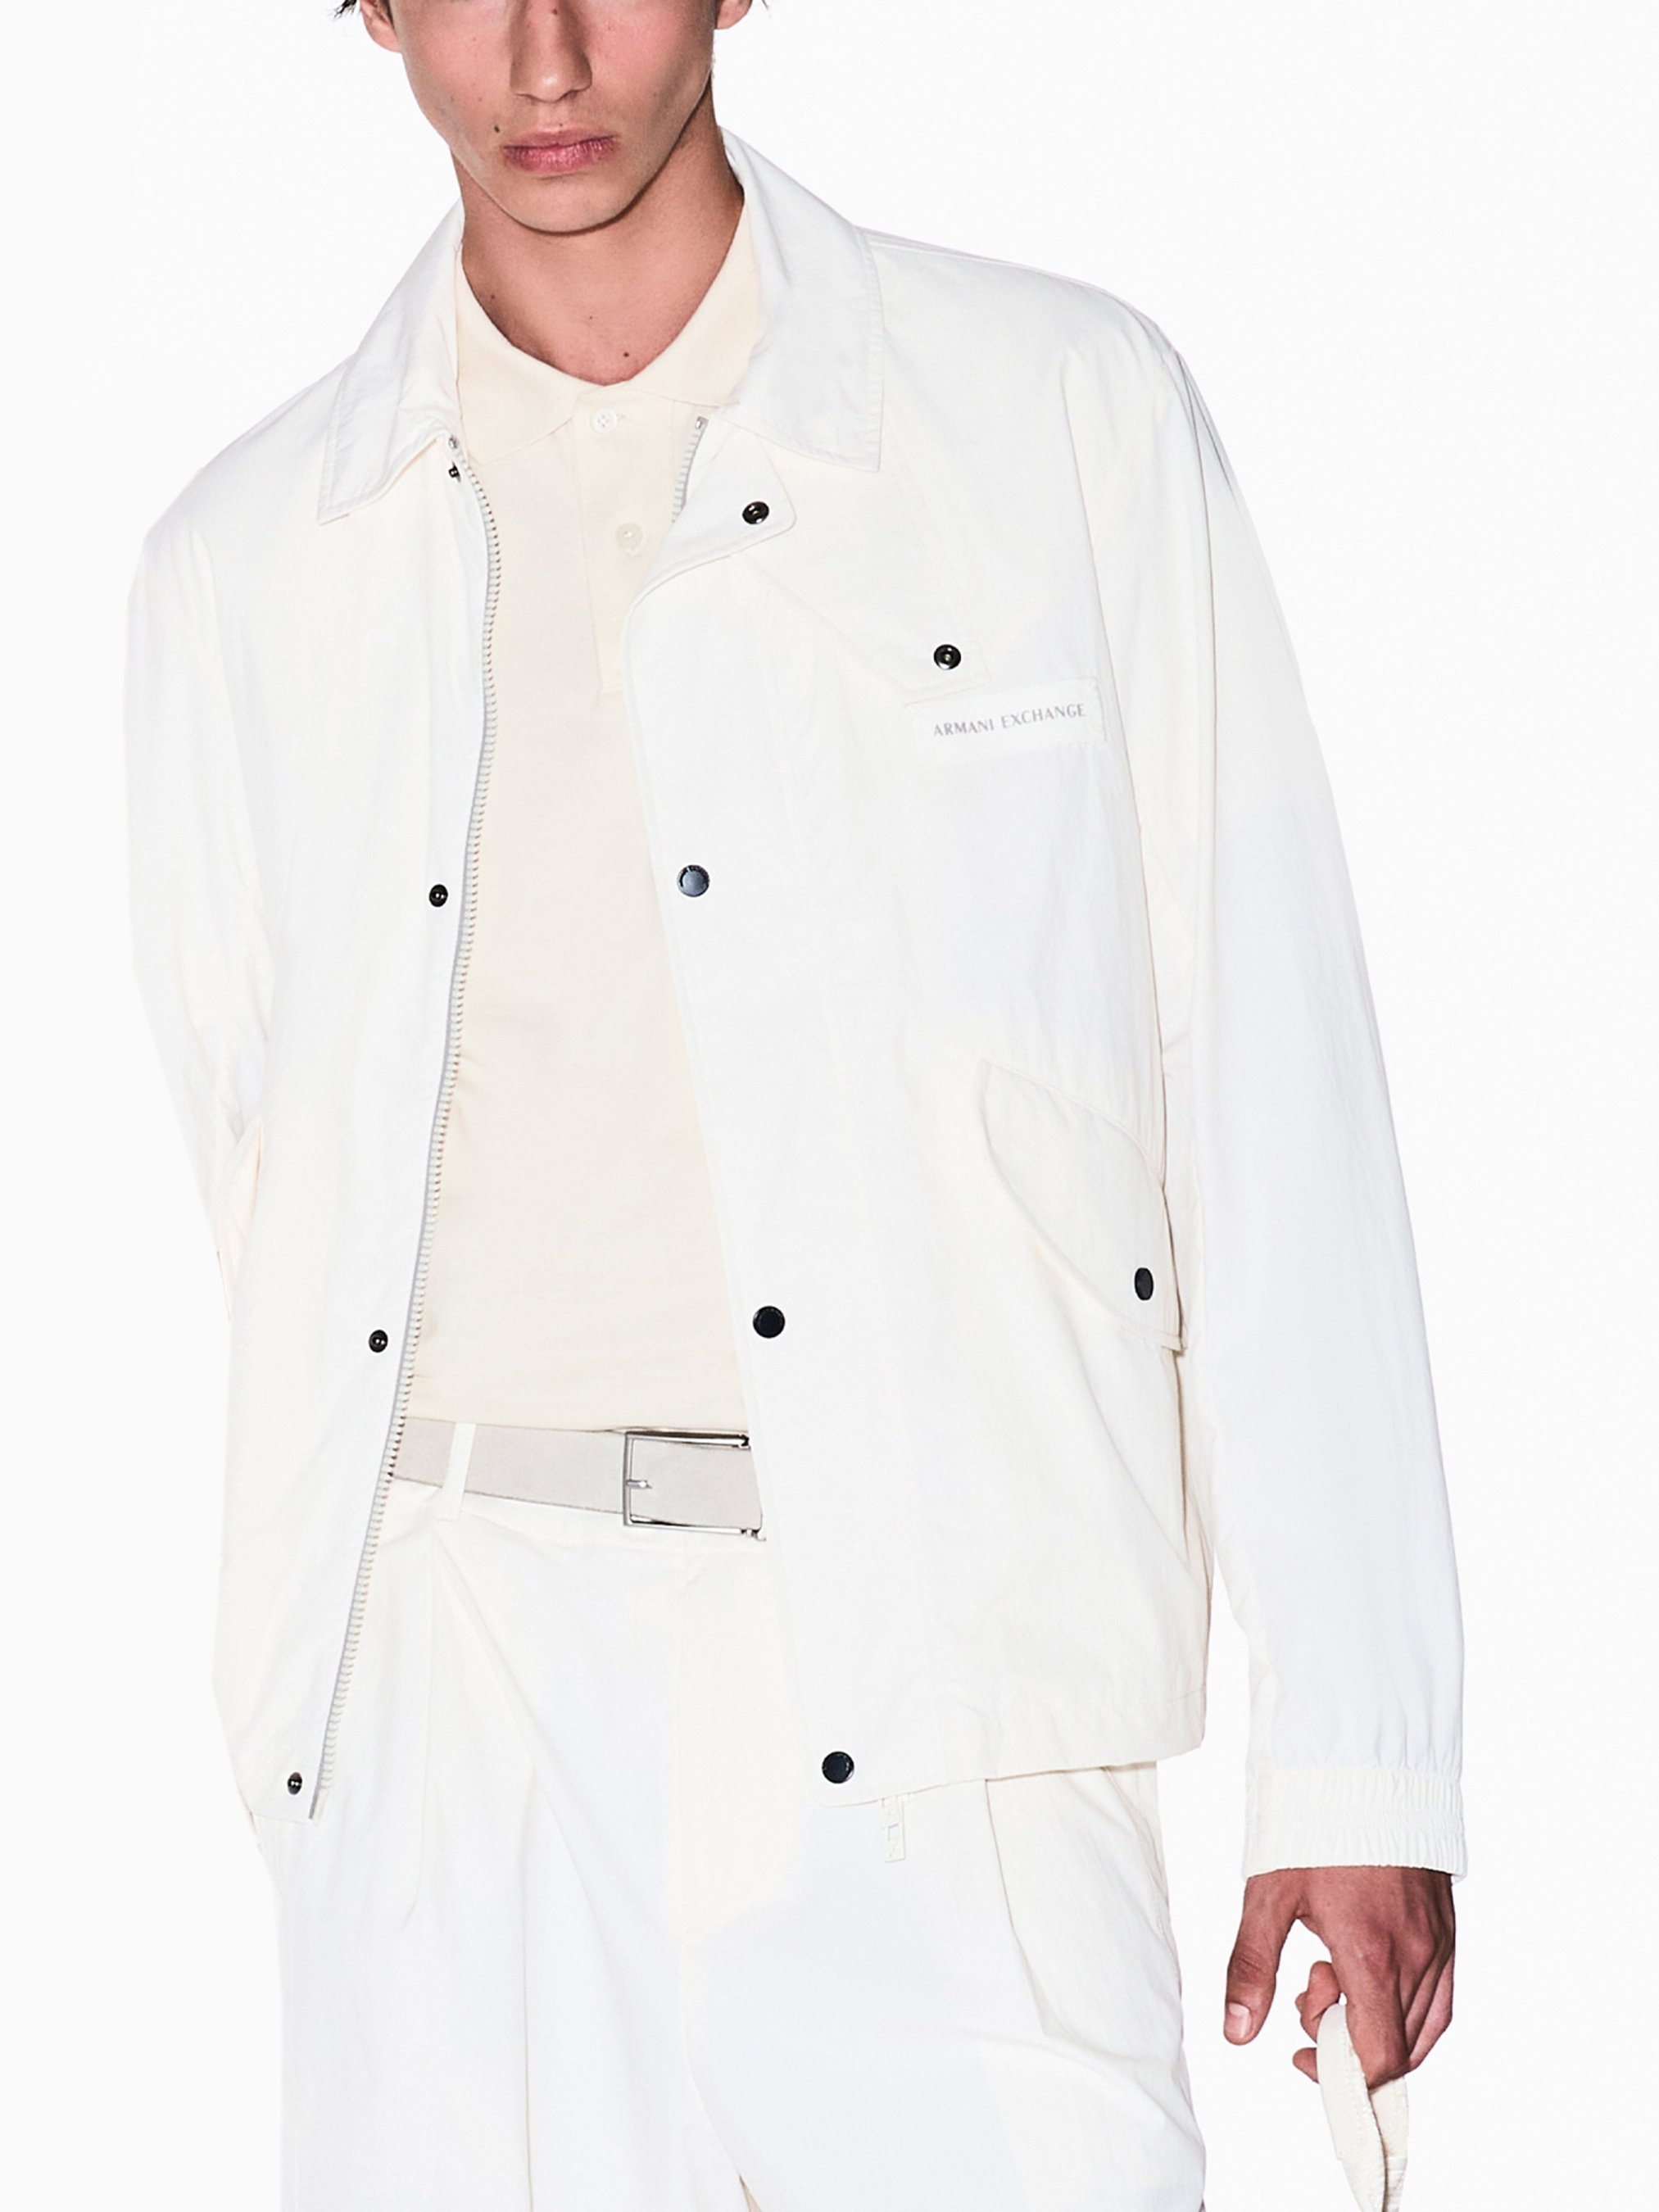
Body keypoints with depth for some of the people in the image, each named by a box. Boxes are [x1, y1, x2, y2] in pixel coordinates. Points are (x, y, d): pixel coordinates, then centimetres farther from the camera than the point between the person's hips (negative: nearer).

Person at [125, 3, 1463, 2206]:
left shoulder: (1070, 408, 6)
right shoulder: (246, 561, 13)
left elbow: (1279, 1114, 4)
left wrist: (1360, 1765, 1)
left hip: (941, 1733, -2)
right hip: (452, 1689, 2)